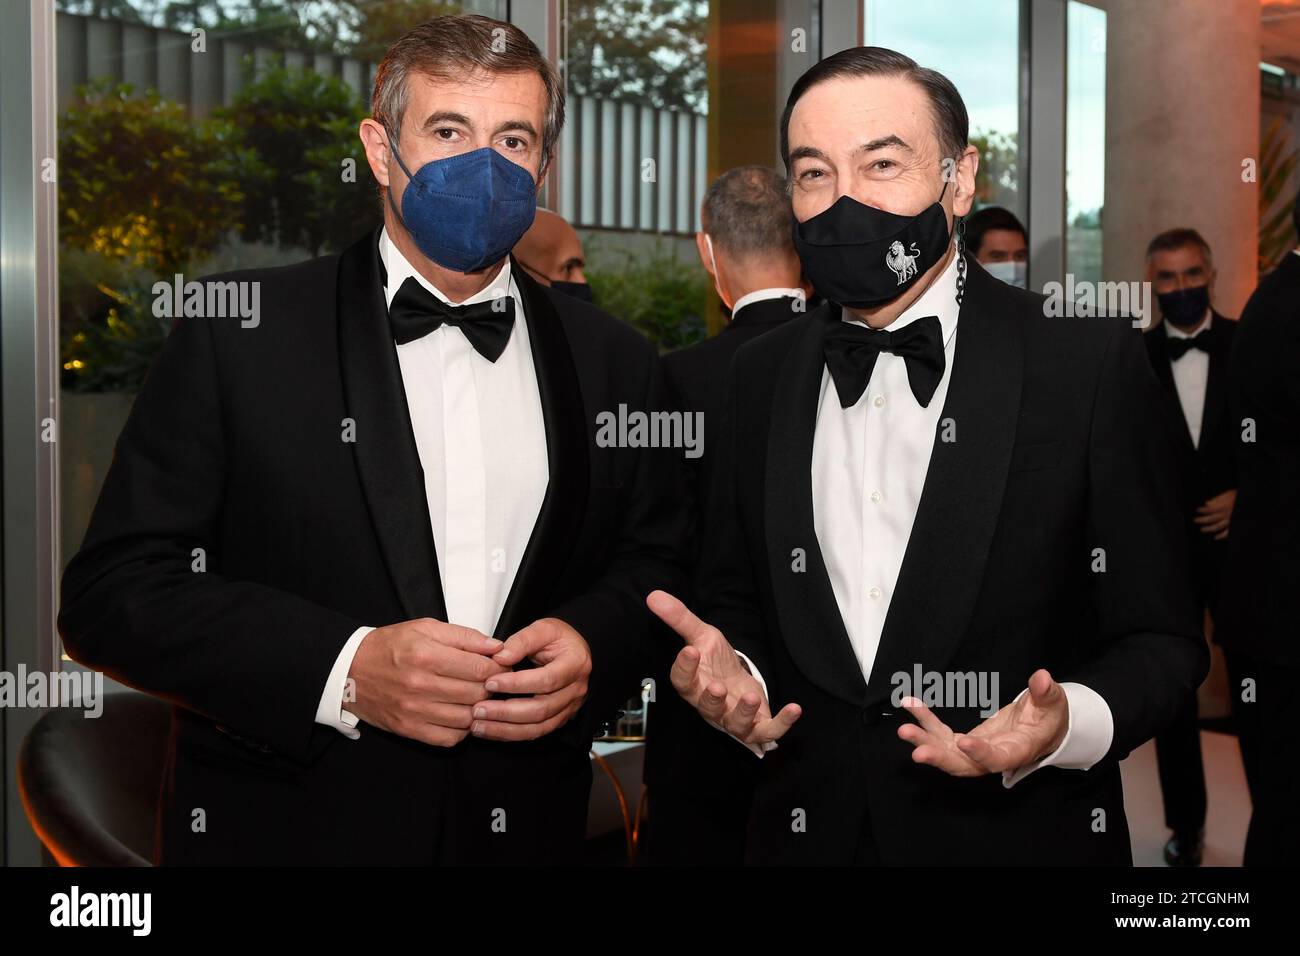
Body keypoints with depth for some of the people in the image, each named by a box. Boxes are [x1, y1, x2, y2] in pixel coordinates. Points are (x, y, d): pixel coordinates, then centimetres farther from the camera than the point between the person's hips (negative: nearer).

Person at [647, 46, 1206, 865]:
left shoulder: (1092, 360, -11)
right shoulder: (760, 376, 2)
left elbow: (1161, 637, -8)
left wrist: (1069, 723, -26)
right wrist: (731, 676, -10)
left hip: (1023, 835, -3)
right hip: (805, 830, 4)